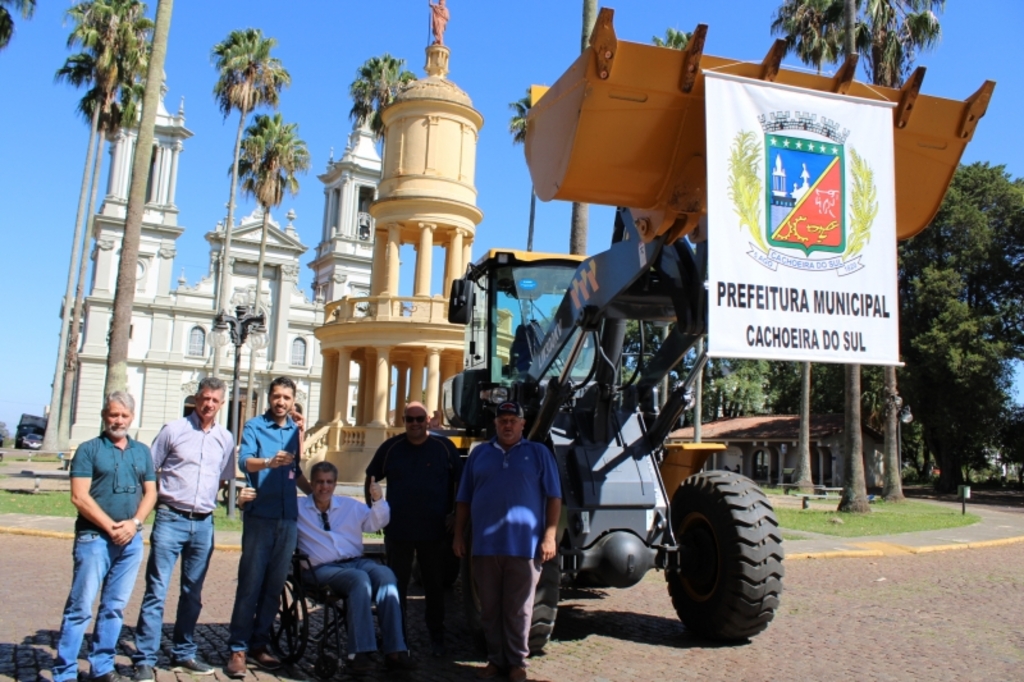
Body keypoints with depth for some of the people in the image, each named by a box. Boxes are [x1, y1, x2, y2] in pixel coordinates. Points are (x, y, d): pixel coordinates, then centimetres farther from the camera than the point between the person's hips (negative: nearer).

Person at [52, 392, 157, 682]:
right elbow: (79, 497, -8)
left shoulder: (142, 451, 13)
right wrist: (111, 527, -13)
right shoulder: (89, 449, 0)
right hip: (94, 537, -4)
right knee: (80, 607, -3)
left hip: (131, 539, 4)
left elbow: (150, 493, 10)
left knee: (114, 607, 10)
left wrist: (134, 522, -7)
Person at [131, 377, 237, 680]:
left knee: (192, 593, 12)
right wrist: (157, 500, -5)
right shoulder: (174, 430, -1)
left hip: (203, 524, 4)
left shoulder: (225, 438, 9)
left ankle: (183, 654, 24)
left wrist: (208, 501, 8)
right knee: (156, 590, -3)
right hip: (171, 519, -4)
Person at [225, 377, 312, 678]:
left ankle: (259, 643, 19)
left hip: (288, 517, 5)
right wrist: (269, 462, -36)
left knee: (274, 585, 9)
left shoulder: (295, 430, 13)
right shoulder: (255, 426, -1)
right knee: (250, 583, -4)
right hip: (260, 515, -4)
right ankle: (238, 648, 5)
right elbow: (245, 460, -18)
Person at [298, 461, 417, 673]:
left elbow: (375, 524, 16)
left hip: (356, 561, 4)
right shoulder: (298, 509, 11)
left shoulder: (350, 505, 21)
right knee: (360, 578, -36)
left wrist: (378, 500, -1)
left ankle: (395, 650, -32)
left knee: (385, 574, -30)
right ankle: (359, 652, -35)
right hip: (323, 568, -4)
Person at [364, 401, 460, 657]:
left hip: (434, 531, -1)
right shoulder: (391, 447, 2)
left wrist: (454, 513, 0)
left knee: (435, 586, 9)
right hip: (397, 530, 1)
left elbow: (460, 482, 6)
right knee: (396, 585, 8)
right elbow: (371, 477, 13)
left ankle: (436, 637, 23)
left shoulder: (445, 447, -2)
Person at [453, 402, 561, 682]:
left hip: (524, 545, -2)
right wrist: (458, 535, 8)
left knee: (518, 610, 5)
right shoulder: (479, 453, 12)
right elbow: (464, 499, 14)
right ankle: (495, 659, 22)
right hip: (485, 545, 3)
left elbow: (553, 497, 2)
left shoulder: (538, 453, 6)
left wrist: (549, 536, -5)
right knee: (489, 608, 10)